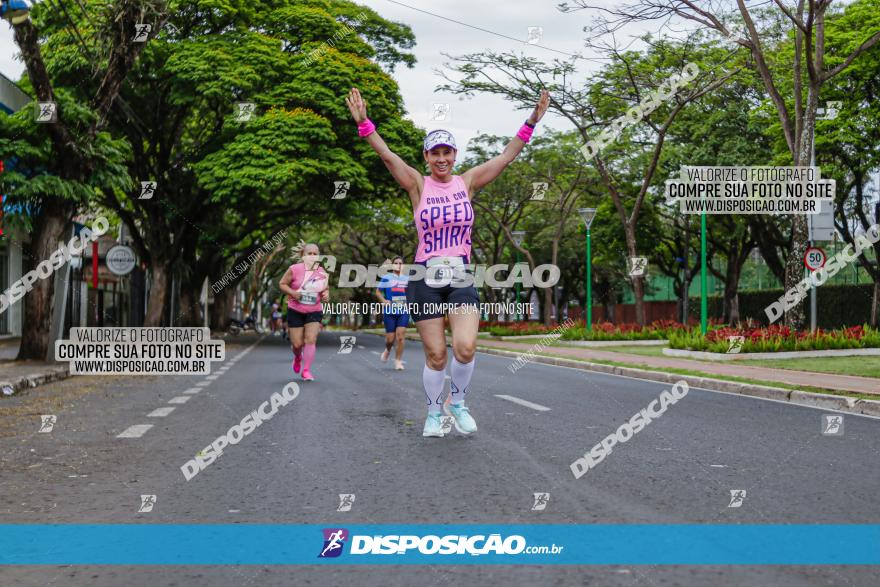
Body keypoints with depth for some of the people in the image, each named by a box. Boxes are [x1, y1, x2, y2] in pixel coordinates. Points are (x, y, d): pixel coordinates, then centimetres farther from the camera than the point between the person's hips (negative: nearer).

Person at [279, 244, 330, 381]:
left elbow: (326, 289, 14)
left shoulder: (323, 273, -2)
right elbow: (282, 284, -1)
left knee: (311, 340, -14)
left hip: (314, 312, 1)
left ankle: (306, 371, -5)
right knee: (297, 344, 2)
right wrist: (292, 292, -19)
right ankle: (297, 358, 39)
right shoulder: (294, 269, -10)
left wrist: (326, 295, -9)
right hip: (295, 311, -1)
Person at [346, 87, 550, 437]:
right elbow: (387, 155, -12)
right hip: (426, 278, -1)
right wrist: (363, 123, -25)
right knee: (435, 355, 2)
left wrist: (532, 121, -2)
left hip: (461, 277, 1)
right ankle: (434, 413, 25)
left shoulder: (467, 182, 6)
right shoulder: (418, 185, -1)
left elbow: (507, 156, 4)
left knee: (465, 347, -16)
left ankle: (458, 402, 11)